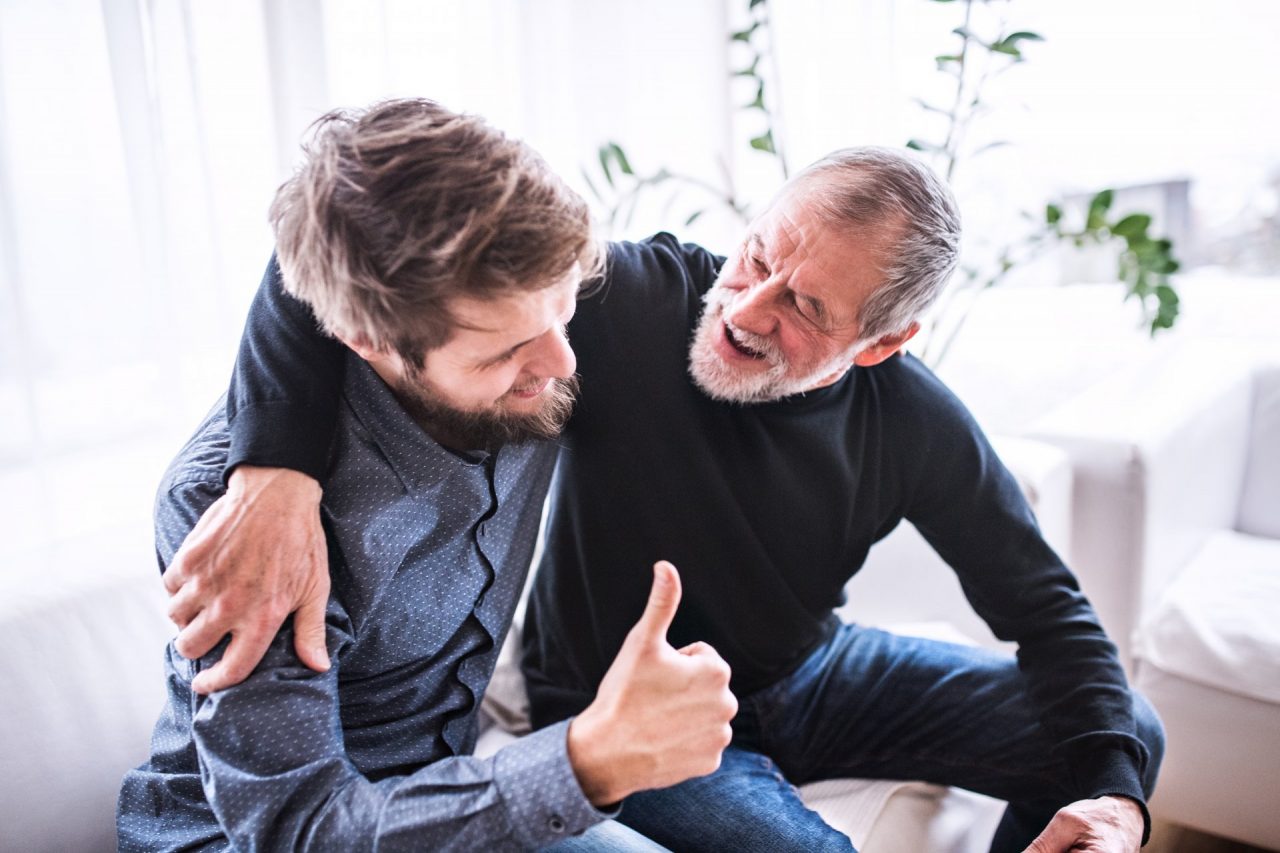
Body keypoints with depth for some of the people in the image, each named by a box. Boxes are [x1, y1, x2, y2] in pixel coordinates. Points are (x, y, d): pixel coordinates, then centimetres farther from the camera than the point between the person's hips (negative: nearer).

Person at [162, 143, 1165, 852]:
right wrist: (281, 473, -46)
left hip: (808, 678, 4)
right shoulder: (630, 303, -28)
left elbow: (1043, 603, -4)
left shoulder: (913, 422, -15)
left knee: (1129, 733, 1)